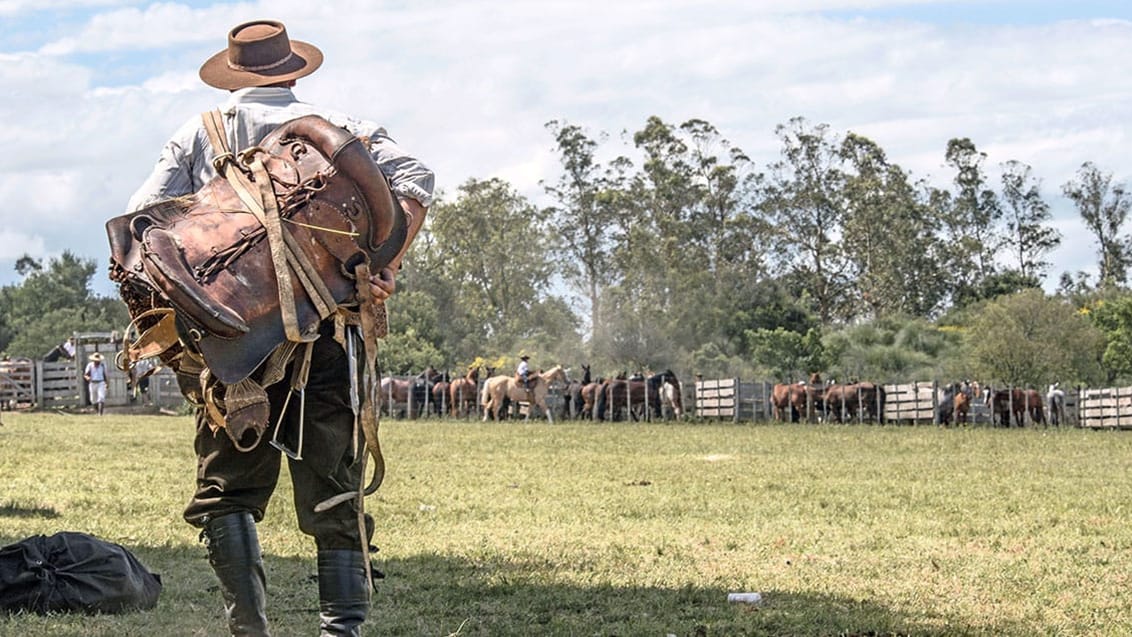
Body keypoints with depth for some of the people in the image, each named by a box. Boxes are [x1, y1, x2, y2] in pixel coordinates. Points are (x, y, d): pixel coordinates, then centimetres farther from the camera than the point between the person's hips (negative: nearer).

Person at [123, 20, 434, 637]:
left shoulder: (198, 134, 17)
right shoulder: (336, 125, 16)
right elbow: (413, 178, -2)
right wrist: (388, 267, -9)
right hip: (327, 329, 0)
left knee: (227, 489, 7)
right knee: (334, 493, 7)